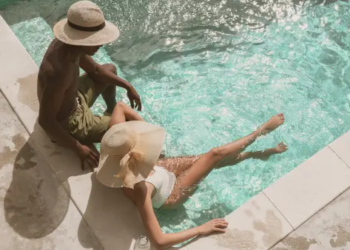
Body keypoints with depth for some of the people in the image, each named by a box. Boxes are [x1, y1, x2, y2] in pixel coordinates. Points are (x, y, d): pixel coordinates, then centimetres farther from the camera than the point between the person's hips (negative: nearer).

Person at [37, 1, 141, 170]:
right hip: (68, 124, -8)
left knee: (110, 69, 23)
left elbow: (94, 69, 6)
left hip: (73, 100, 8)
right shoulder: (59, 72, -41)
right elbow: (45, 120, -34)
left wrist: (127, 86, 3)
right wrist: (78, 148, -26)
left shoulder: (69, 43, -13)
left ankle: (112, 111, 45)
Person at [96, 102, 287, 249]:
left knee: (214, 160, 11)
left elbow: (120, 106, -16)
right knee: (215, 155, -6)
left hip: (162, 169, 6)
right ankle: (262, 130, 18)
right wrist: (201, 229, -36)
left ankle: (256, 154, 37)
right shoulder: (139, 189, -46)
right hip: (170, 195, -5)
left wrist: (143, 124, -23)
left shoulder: (118, 153, -30)